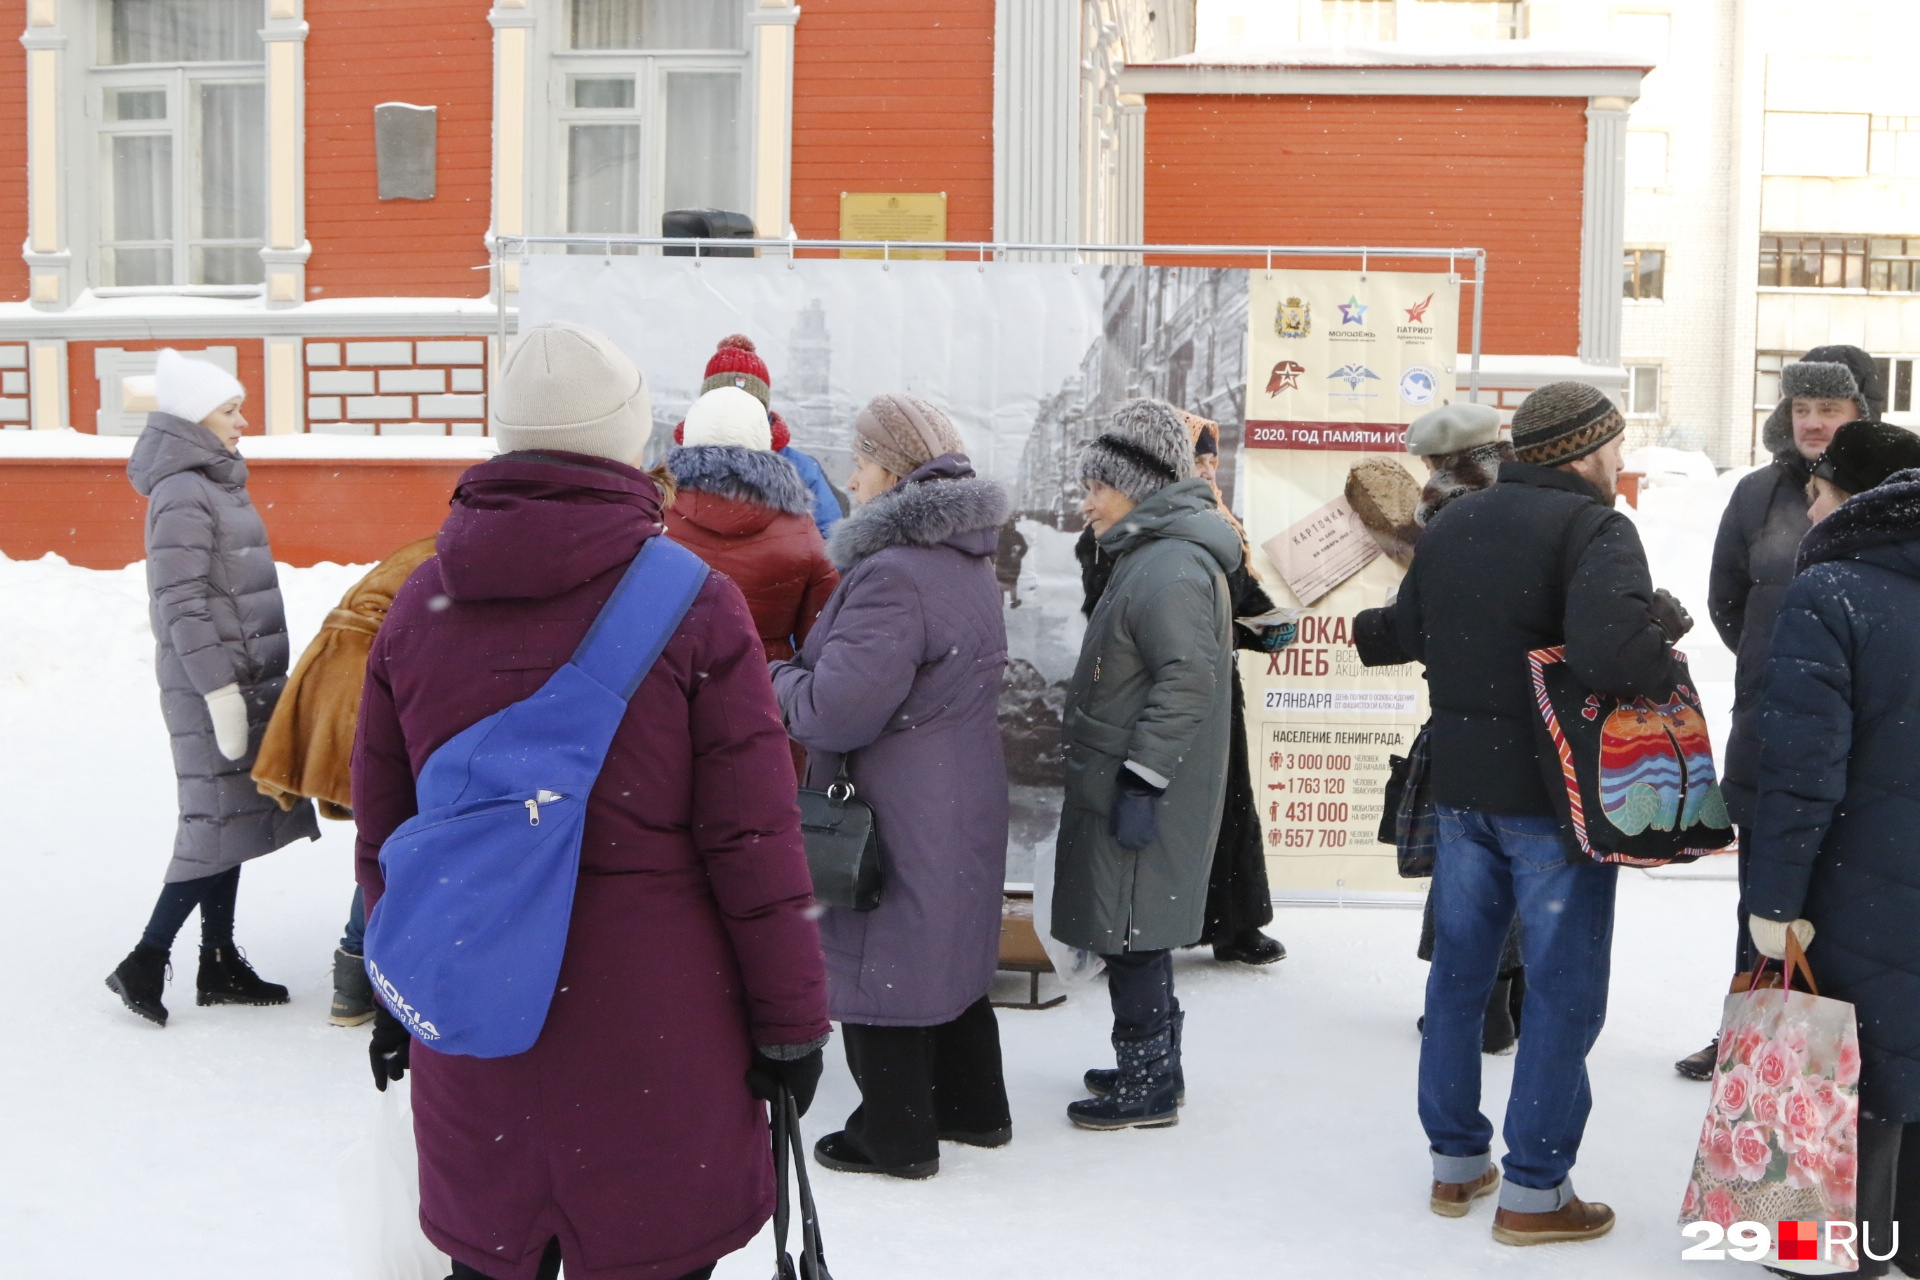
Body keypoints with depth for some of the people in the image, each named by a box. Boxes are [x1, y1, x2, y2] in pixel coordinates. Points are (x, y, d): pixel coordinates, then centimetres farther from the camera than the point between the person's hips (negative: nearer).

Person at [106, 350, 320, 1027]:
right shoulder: (183, 496, -14)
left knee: (226, 819, 11)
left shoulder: (214, 483, 15)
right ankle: (144, 964, -1)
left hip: (242, 676, 9)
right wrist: (219, 689, -21)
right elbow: (181, 604, -19)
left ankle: (219, 963, 18)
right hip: (215, 683, -9)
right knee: (220, 822, -7)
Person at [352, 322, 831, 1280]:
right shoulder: (693, 602, -10)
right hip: (654, 1031, -4)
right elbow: (751, 838, -11)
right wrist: (790, 1019, -2)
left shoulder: (418, 603, 3)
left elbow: (382, 833, 9)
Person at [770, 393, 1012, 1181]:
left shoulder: (893, 574, -23)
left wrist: (778, 678, -5)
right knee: (948, 952, 20)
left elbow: (839, 708, -26)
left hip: (895, 813, -10)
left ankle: (895, 1136, 15)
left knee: (881, 963, 4)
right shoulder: (968, 561, 9)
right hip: (965, 800, 10)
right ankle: (973, 1108, 33)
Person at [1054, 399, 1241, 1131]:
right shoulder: (1154, 555, 15)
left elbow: (1188, 680, -25)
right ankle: (1153, 1068, 30)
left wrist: (1142, 781, -24)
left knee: (1132, 938, -2)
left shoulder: (1171, 568, -19)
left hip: (1141, 795, -11)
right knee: (1137, 934, 18)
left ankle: (1148, 1091, 9)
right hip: (1127, 784, 11)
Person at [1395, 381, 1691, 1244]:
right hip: (1556, 790, -7)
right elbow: (1612, 651, -32)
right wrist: (1664, 650, -13)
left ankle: (1455, 1162, 27)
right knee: (1564, 992, 5)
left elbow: (1410, 632, 15)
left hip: (1459, 783, 7)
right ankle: (1533, 1192, 11)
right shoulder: (1593, 528, -16)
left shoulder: (1450, 524, 7)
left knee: (1460, 971, 16)